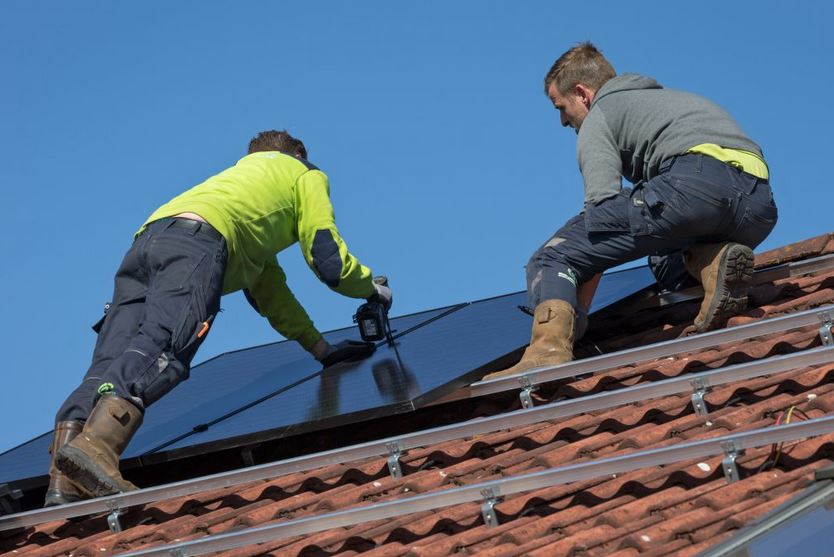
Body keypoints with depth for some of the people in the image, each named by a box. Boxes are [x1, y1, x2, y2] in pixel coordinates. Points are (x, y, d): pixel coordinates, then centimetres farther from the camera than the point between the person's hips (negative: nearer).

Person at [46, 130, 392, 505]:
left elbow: (267, 291, 48)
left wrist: (320, 348, 51)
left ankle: (64, 488, -30)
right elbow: (329, 260, 22)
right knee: (162, 346, -27)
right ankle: (95, 446, -52)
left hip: (147, 238, 7)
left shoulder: (243, 176, 48)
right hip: (198, 239, -7)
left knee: (110, 362, -10)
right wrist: (373, 288, 42)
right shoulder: (306, 174, 31)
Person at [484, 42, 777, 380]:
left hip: (694, 180, -7)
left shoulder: (599, 116, 19)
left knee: (551, 259, -1)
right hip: (760, 203, 7)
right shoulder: (668, 97, 43)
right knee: (666, 264, 36)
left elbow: (603, 205, 3)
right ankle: (714, 262, 0)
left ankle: (550, 347, -31)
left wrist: (576, 316, 5)